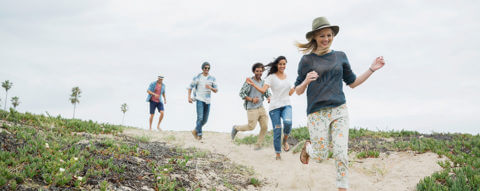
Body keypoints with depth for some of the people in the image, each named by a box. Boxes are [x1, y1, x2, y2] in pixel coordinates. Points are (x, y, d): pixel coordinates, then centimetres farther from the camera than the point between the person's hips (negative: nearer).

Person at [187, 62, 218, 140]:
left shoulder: (212, 78, 3)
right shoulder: (197, 77, -2)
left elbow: (216, 90, 0)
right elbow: (190, 87, 5)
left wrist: (211, 88, -21)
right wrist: (189, 97, -6)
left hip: (207, 101, 4)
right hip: (199, 100, -4)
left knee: (205, 120, 8)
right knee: (200, 117, -16)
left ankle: (195, 131, 28)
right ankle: (199, 134, -9)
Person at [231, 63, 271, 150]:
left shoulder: (263, 82, 11)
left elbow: (268, 94, 10)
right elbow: (241, 93, -9)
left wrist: (269, 98, -13)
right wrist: (251, 99, -18)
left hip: (261, 108, 6)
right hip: (252, 109, -6)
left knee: (264, 126, -3)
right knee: (251, 127, -6)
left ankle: (258, 144, 12)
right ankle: (236, 128, 21)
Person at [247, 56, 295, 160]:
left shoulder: (288, 77, 13)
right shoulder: (271, 77, 0)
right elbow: (263, 90, -12)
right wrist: (253, 84, -26)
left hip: (286, 105, 2)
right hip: (274, 107, -2)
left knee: (288, 122, -29)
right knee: (277, 131, -2)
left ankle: (285, 140, -1)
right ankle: (277, 153, 14)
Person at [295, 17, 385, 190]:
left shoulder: (340, 57, 9)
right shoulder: (307, 60, 0)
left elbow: (352, 82, 17)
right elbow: (298, 91, 2)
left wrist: (372, 69, 6)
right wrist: (306, 81, -20)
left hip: (339, 111, 2)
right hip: (317, 113, -2)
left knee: (341, 154, -5)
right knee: (320, 157, 2)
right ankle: (308, 146, 35)